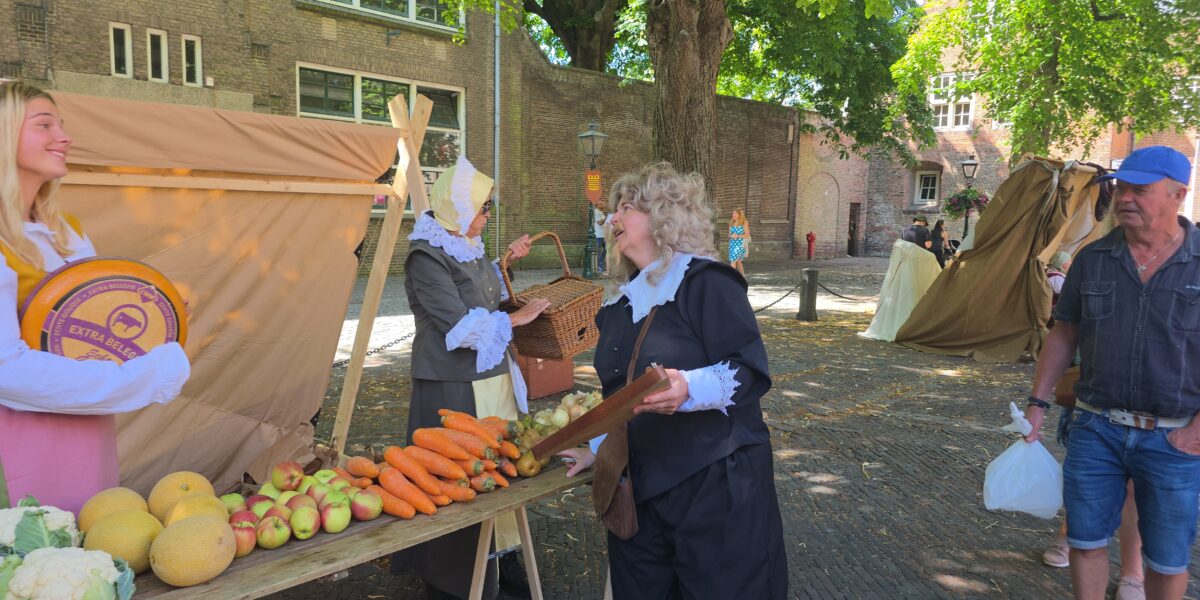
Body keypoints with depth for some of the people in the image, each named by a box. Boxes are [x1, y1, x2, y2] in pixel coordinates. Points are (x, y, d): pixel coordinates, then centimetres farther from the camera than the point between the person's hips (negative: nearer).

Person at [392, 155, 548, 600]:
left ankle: (498, 561, 30)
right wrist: (516, 318, -10)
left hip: (492, 378, 8)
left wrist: (506, 261, 21)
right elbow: (461, 325, -19)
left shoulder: (468, 248, 10)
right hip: (454, 388, -8)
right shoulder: (426, 257, -15)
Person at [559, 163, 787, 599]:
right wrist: (597, 450, 21)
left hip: (716, 483, -7)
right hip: (641, 483, 8)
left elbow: (751, 371, -20)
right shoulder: (622, 302, 12)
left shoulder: (705, 282, -12)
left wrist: (689, 389, -36)